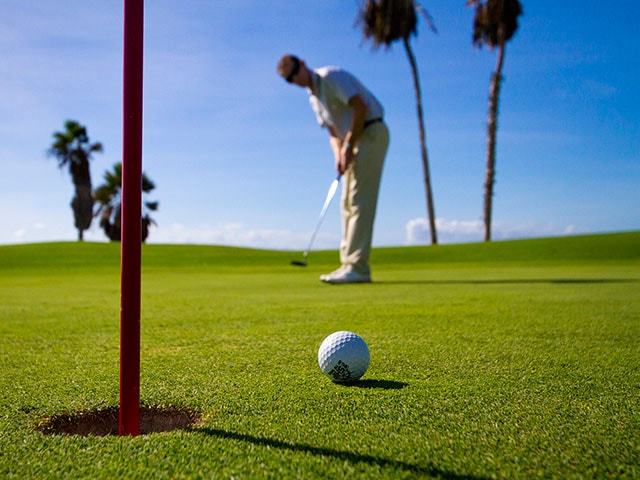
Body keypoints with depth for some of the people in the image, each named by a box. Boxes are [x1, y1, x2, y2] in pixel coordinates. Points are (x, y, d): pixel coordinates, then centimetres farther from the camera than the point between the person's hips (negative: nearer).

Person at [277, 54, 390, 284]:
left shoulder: (331, 76, -11)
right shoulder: (313, 97, 16)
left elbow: (360, 107, -20)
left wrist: (348, 146, -17)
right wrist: (339, 156, -2)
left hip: (371, 133, -9)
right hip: (354, 139, 9)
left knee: (359, 201, -16)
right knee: (348, 204, 4)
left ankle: (356, 267, -18)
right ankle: (350, 266, 5)